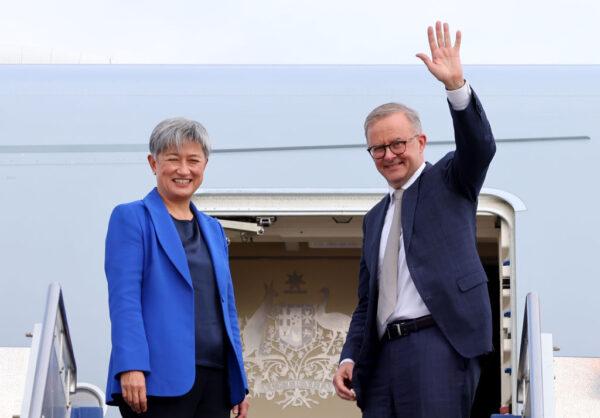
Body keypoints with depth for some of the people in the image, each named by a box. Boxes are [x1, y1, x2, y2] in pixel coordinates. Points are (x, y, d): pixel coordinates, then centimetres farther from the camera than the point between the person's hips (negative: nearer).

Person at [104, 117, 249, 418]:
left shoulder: (213, 230, 22)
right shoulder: (131, 218, 2)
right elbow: (124, 297, -9)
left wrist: (240, 383, 14)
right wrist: (131, 367, -20)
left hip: (215, 378, 6)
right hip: (160, 379, -6)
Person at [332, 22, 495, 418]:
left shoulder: (449, 182, 9)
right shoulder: (376, 218, 24)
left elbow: (480, 147, -13)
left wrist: (456, 86, -28)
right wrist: (350, 357, 10)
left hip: (438, 345, -6)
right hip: (384, 354, 6)